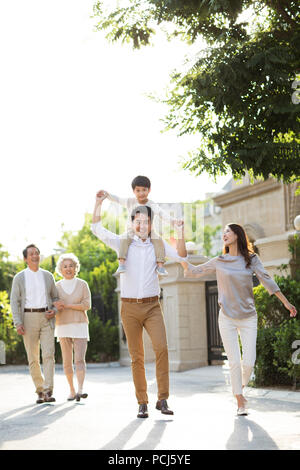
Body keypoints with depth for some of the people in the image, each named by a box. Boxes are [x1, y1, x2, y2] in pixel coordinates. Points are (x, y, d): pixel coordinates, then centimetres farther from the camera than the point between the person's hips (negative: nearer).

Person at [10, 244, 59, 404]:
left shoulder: (48, 276, 10)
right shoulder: (19, 278, 3)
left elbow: (55, 297, 18)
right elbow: (14, 302, 0)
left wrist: (54, 311, -3)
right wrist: (18, 323, -12)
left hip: (46, 318, 1)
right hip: (28, 318, -1)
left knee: (48, 354, -13)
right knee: (33, 358, 2)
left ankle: (48, 392, -16)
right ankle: (40, 391, 13)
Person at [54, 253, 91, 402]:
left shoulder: (83, 284, 1)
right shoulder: (57, 287, 5)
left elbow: (87, 305, -8)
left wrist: (67, 305, -17)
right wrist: (56, 308, -20)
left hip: (80, 326, -2)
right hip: (63, 327, 2)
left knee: (80, 359, -15)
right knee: (67, 361, 4)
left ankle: (80, 391, -24)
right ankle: (72, 391, 18)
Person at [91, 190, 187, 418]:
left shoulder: (158, 244, 10)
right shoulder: (124, 243, 6)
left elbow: (181, 256, 1)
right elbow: (97, 229, 3)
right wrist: (99, 202, -2)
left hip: (152, 306, 0)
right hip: (130, 307, 0)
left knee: (161, 347, -18)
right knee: (137, 357, 2)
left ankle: (163, 399, -13)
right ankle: (142, 403, 9)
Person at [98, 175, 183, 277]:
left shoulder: (152, 205, -7)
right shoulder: (130, 202, 0)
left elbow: (162, 214, -21)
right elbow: (117, 199, 4)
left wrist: (173, 221, -39)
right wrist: (106, 194, -14)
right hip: (132, 231, 0)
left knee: (158, 240, -28)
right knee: (124, 239, -31)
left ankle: (160, 265, -26)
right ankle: (122, 263, -39)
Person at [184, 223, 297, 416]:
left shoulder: (252, 259, 3)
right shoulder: (218, 262, 4)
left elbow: (267, 280, 2)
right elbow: (194, 271, 11)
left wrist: (286, 302, -2)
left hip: (248, 318, 0)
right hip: (227, 318, 0)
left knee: (249, 362, -6)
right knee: (234, 362, -5)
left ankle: (241, 387, 24)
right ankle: (240, 402, 7)